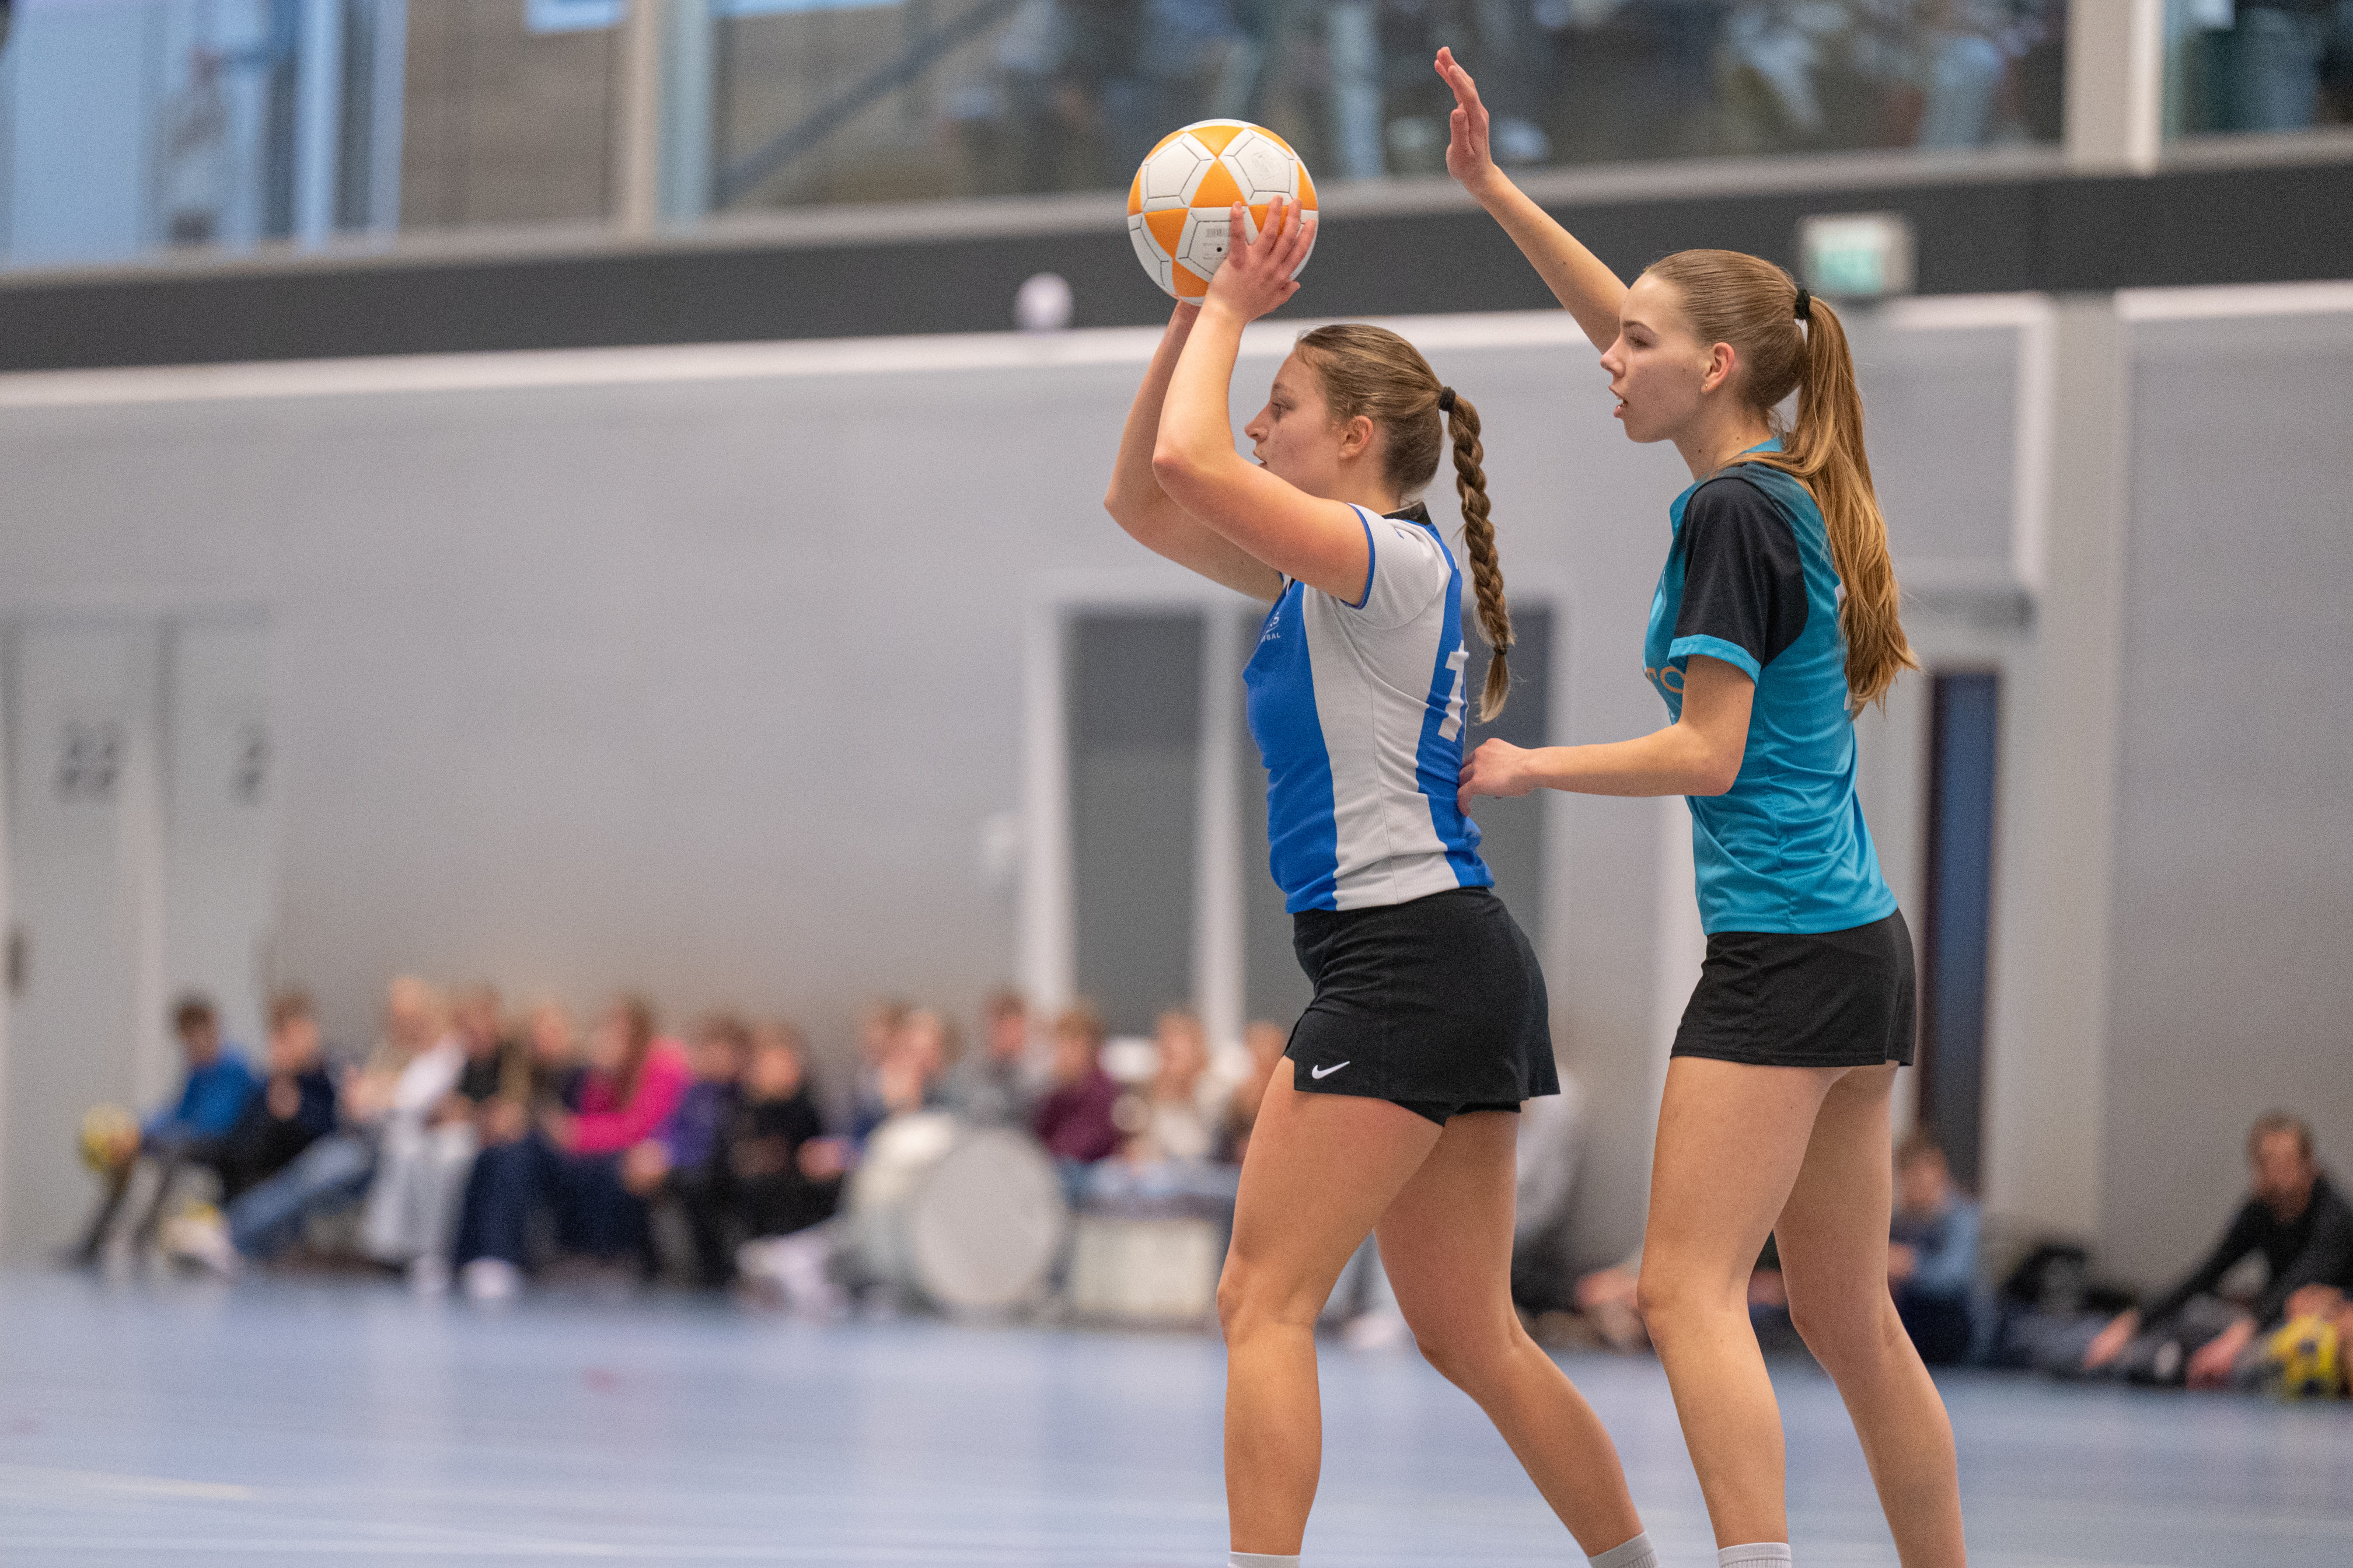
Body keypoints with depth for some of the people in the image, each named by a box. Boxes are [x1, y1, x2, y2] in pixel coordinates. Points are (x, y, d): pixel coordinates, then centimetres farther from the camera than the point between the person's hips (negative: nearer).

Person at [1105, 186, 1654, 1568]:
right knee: (1472, 1336, 12)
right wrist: (1198, 313, 15)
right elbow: (1144, 496, 23)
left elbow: (1191, 461, -21)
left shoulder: (1393, 558, -8)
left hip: (1409, 956, -10)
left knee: (1264, 1298, -11)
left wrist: (1231, 308, -6)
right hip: (1458, 974, 10)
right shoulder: (1327, 576, 18)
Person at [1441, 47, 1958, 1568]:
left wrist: (1528, 766, -4)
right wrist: (1492, 189, 25)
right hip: (1861, 945, 9)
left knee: (1691, 1290, -12)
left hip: (1784, 954, -9)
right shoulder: (1788, 488, 13)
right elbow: (1637, 322, 24)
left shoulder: (1732, 512, -12)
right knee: (1847, 1313, 11)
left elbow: (1707, 752, -15)